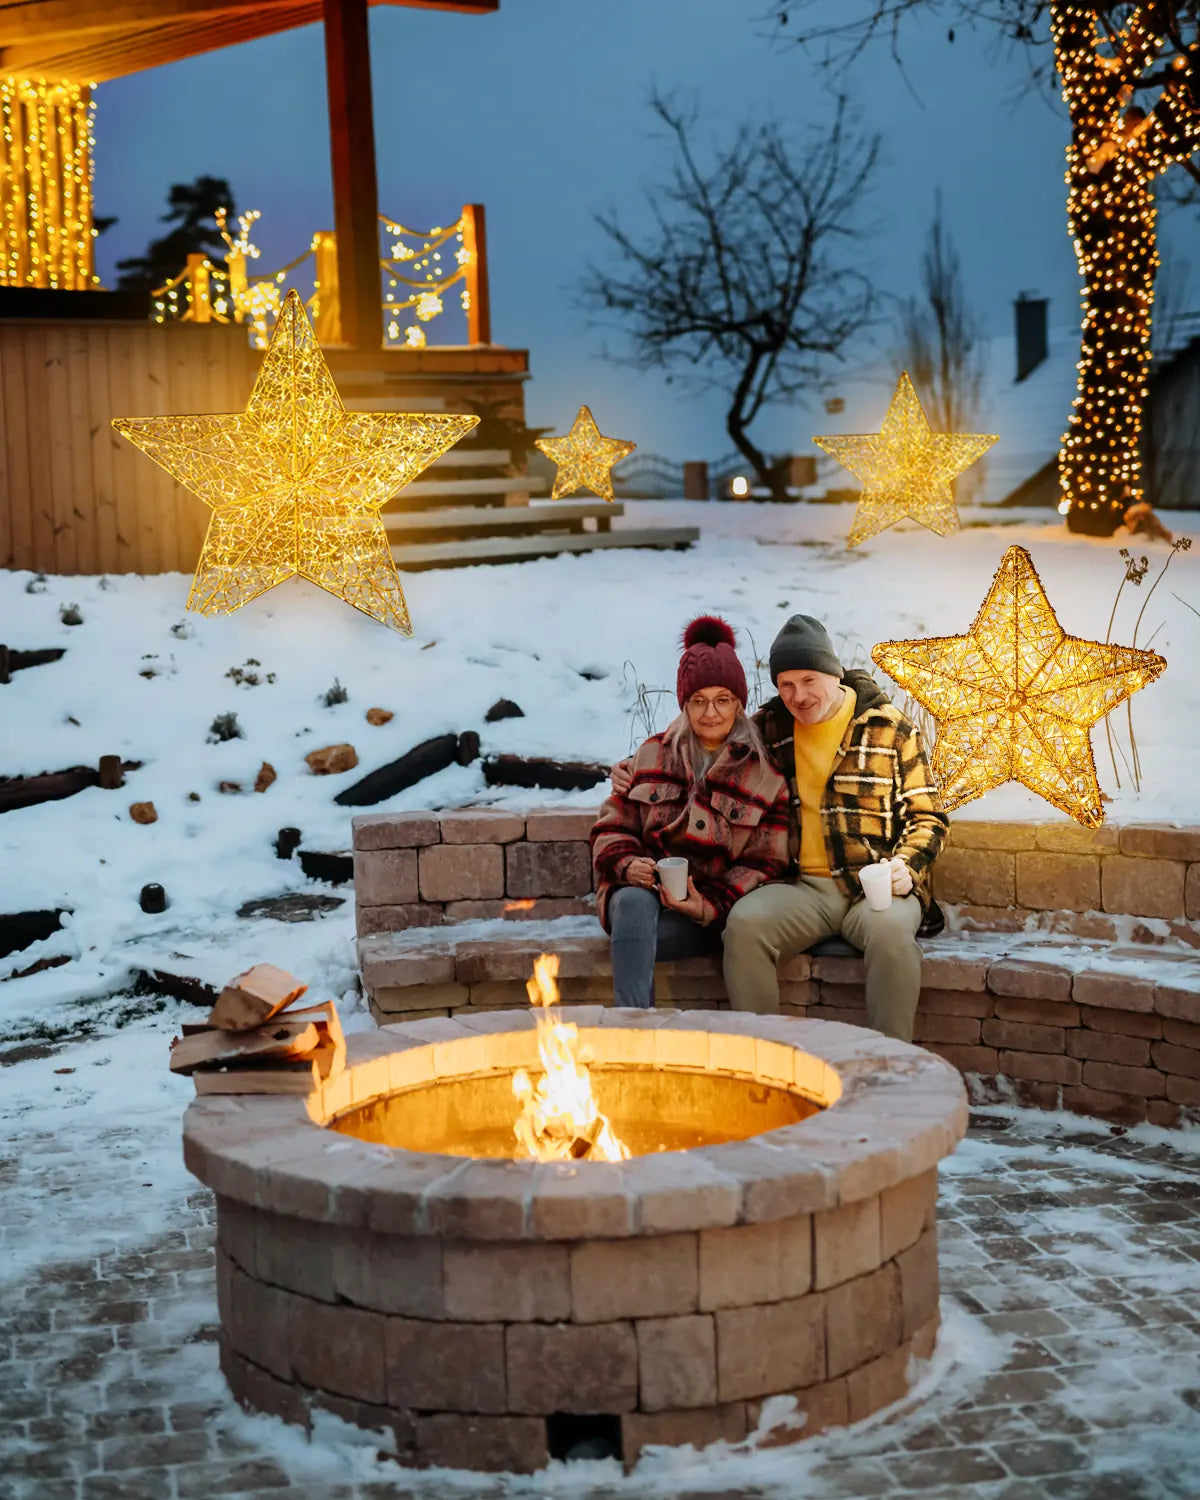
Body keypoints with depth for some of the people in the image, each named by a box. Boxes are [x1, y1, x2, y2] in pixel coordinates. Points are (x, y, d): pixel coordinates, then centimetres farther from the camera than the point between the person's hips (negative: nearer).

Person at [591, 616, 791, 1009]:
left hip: (712, 914, -2)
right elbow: (611, 826, 15)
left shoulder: (766, 772, 4)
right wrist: (627, 863, -10)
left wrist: (710, 904, -15)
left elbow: (766, 865, 2)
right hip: (644, 892, 2)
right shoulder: (654, 754, 14)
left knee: (632, 932, -34)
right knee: (633, 902, -36)